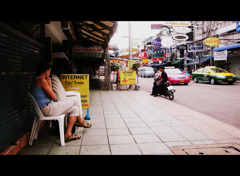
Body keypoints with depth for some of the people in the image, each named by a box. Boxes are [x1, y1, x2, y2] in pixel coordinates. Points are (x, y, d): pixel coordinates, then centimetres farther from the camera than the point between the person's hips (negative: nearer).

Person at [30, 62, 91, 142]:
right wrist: (49, 85, 0)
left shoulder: (37, 80, 17)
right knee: (75, 101, -3)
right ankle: (80, 122, 18)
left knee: (75, 109, 8)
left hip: (46, 108, 11)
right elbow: (53, 97, -14)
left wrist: (49, 84, 12)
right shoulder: (41, 80, -16)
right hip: (48, 109, -11)